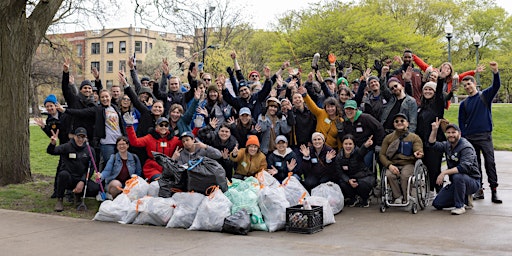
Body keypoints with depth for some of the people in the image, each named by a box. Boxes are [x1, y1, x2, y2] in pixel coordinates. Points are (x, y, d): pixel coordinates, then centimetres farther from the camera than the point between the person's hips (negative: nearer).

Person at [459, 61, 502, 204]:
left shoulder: (485, 96, 6)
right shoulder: (464, 104, 13)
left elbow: (496, 86, -12)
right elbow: (461, 122, 14)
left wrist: (495, 72, -30)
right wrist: (462, 138, 4)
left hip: (485, 136, -3)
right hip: (469, 138, 3)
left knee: (490, 162, -9)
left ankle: (494, 190, -10)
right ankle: (478, 189, 11)